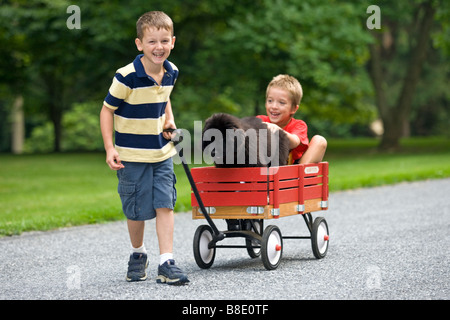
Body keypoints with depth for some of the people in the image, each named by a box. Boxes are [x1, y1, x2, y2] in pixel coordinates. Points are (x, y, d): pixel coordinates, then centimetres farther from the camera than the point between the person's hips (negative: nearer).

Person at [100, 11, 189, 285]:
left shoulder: (171, 73, -1)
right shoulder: (127, 77, -20)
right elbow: (107, 110, -11)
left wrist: (170, 119, 4)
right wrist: (109, 148, -16)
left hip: (162, 152, 4)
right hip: (132, 155, -4)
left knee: (165, 205, -3)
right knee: (137, 211, 7)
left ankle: (167, 263, -1)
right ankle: (138, 255, 31)